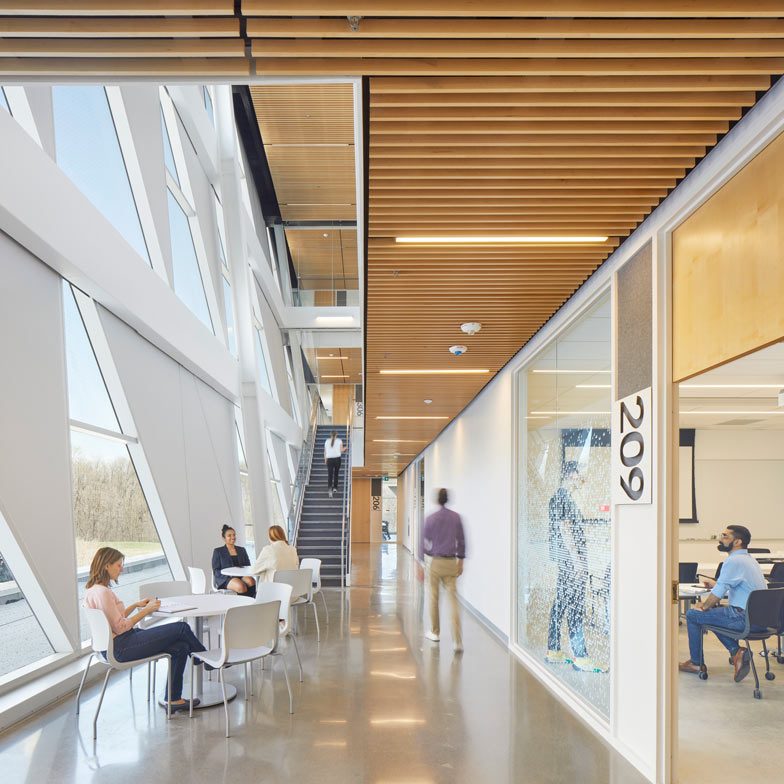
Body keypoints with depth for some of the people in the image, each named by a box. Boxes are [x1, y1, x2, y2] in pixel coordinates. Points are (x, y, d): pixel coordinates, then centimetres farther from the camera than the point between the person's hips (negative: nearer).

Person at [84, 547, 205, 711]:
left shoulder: (94, 590, 11)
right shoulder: (102, 592, -21)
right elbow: (120, 627, -19)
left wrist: (136, 605, 10)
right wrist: (146, 610, -12)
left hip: (116, 644, 10)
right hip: (120, 647, -10)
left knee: (181, 647, 0)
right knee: (181, 628, -8)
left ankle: (174, 699, 6)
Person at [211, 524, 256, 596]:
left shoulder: (242, 550, 22)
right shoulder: (218, 551, 10)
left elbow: (248, 566, 19)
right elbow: (216, 571, 3)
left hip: (241, 576, 4)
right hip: (225, 579, -3)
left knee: (251, 581, -34)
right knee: (241, 586, -37)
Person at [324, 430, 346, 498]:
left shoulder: (327, 441, 5)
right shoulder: (339, 441, 0)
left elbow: (325, 452, 6)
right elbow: (341, 450, -4)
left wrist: (325, 460, 16)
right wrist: (345, 448, 18)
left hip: (329, 459, 0)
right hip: (337, 459, 0)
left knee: (329, 475, -4)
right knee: (336, 474, 16)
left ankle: (330, 488, -21)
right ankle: (335, 487, 19)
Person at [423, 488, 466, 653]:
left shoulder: (431, 518, -7)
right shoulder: (456, 517, -1)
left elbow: (425, 540, 0)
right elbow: (461, 540, 2)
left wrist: (423, 560, 10)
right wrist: (461, 561, 11)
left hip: (434, 561, -2)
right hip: (451, 562, 2)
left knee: (434, 597, 15)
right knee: (453, 599, -1)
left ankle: (435, 632, 28)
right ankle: (458, 641, -9)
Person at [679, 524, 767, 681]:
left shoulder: (733, 561, -17)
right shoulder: (749, 559, 14)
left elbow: (718, 594, -17)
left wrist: (703, 606, 1)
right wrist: (717, 584, 26)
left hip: (746, 619, -10)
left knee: (693, 615, 1)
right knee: (714, 611, 28)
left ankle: (695, 663, 15)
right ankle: (736, 651, 11)